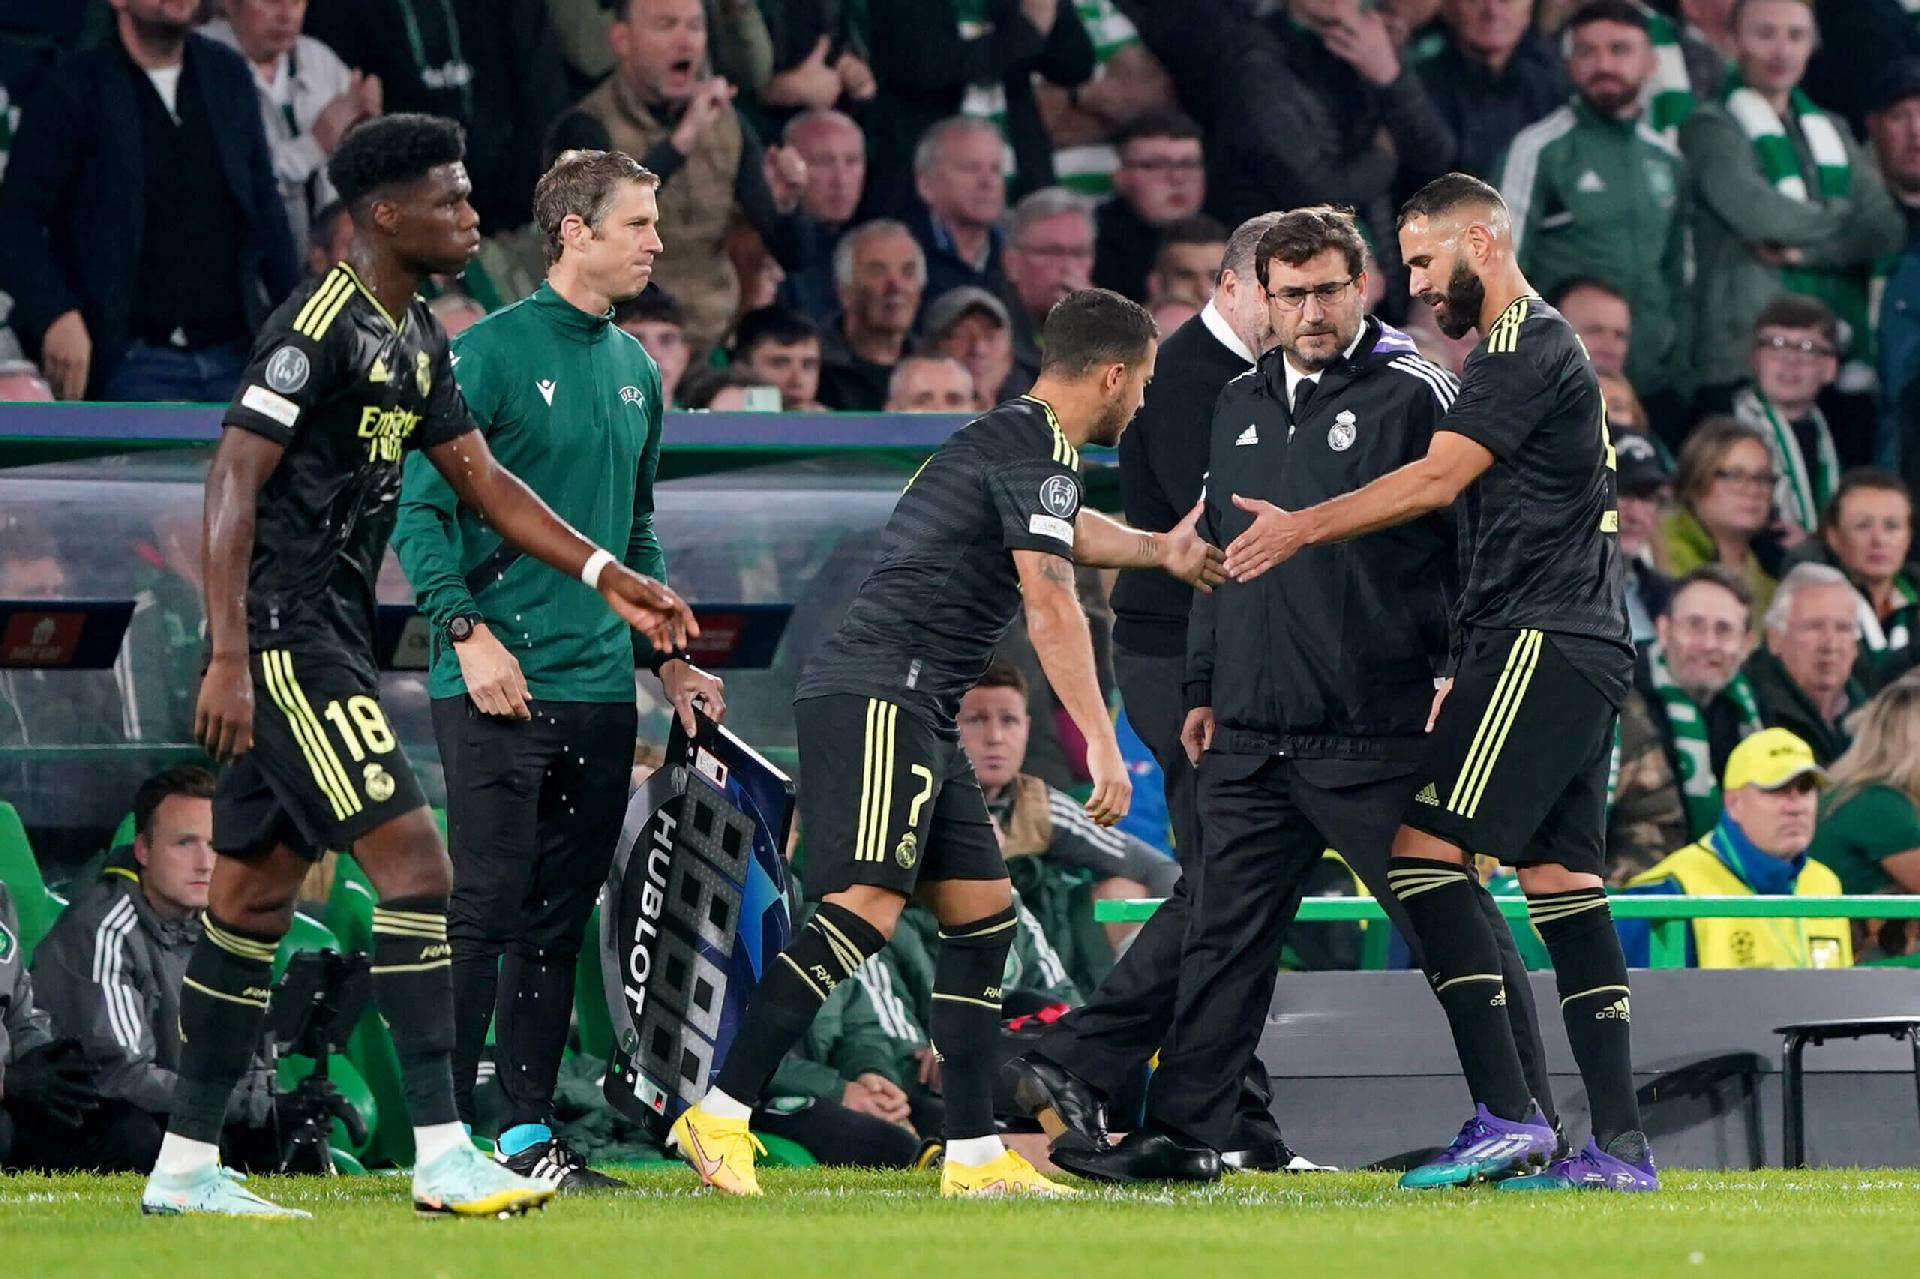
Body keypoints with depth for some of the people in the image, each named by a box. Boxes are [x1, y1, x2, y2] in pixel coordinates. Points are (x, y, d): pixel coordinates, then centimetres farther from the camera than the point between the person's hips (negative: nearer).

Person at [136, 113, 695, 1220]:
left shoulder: (417, 339, 15)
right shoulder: (318, 327, -15)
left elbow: (480, 477, 23)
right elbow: (234, 479, -18)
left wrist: (607, 576, 16)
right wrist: (228, 656, -23)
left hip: (330, 638, 10)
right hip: (283, 627, -10)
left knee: (258, 892, 11)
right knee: (414, 863, -13)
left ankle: (186, 1168, 15)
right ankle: (443, 1156, -14)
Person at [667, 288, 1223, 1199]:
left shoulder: (1012, 441, 22)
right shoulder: (1037, 450, -9)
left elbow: (1056, 526, 44)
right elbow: (1049, 606, -19)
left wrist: (1158, 550, 52)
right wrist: (1101, 740, -21)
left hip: (917, 713, 11)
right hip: (879, 695, -11)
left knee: (981, 911, 11)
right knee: (865, 908, -21)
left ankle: (974, 1156, 12)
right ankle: (720, 1117, -25)